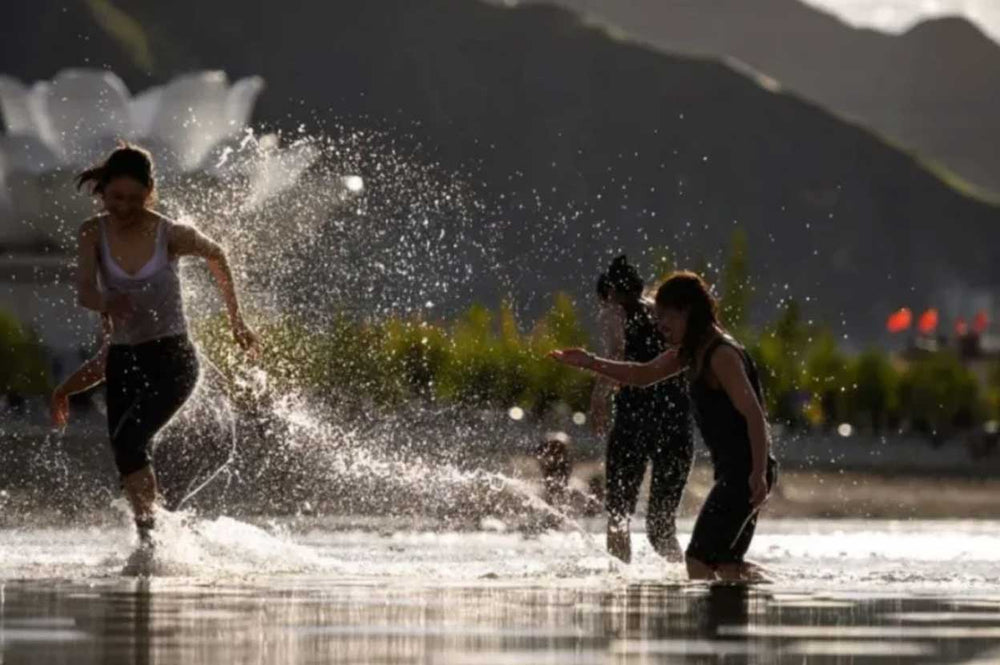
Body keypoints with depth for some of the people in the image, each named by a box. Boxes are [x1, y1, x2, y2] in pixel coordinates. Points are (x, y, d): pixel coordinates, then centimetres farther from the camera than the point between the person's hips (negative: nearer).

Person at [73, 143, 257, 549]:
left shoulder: (171, 236, -10)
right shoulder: (94, 234, -4)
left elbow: (215, 256, 10)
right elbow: (84, 291, -18)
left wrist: (236, 319, 16)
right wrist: (104, 303, -42)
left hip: (172, 358, -4)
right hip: (123, 360, 4)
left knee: (128, 442, -24)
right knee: (130, 455, 3)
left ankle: (148, 534, -22)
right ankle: (148, 542, 17)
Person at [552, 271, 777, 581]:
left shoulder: (721, 354, -16)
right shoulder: (694, 351, 14)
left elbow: (753, 413, -23)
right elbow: (644, 374, 25)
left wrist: (759, 474, -29)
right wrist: (590, 363, 15)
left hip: (745, 471, -10)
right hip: (732, 471, 10)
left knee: (699, 558, -11)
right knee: (726, 564, 13)